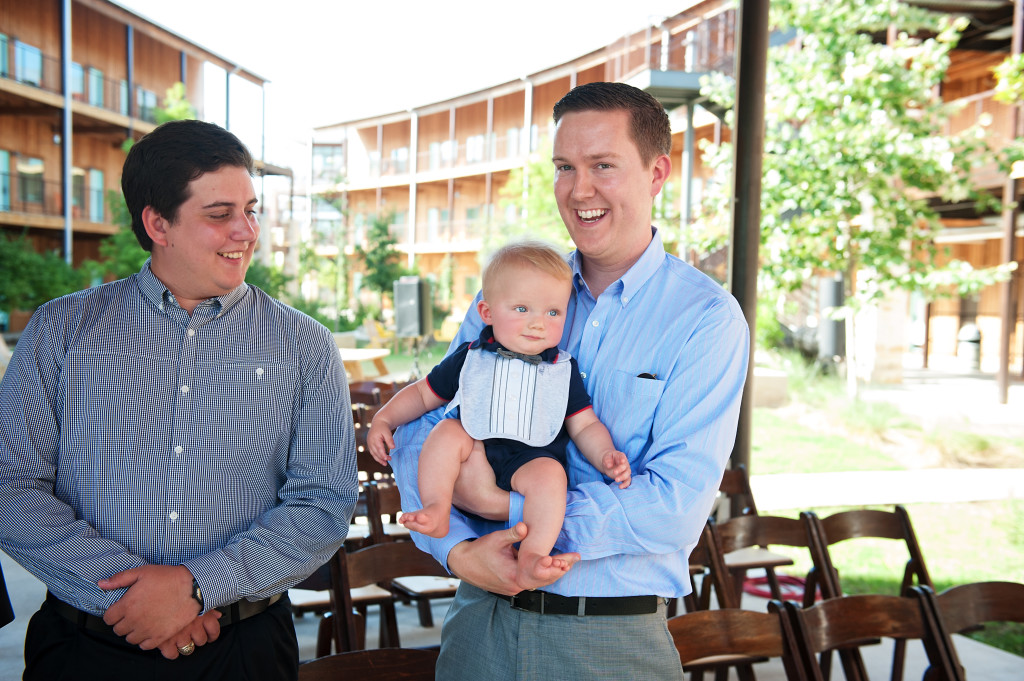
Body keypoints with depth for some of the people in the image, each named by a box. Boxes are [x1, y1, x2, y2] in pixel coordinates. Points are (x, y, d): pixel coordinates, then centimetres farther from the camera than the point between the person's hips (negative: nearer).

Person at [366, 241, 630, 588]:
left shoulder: (564, 370, 10)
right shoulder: (469, 358, 11)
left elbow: (585, 426, 11)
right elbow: (424, 393, 20)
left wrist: (606, 457, -8)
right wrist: (383, 419, 8)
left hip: (530, 460, -1)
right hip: (473, 453, 1)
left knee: (549, 472, -32)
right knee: (446, 432, -24)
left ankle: (533, 554, -35)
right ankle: (437, 511, -24)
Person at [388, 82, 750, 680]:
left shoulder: (706, 317, -9)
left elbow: (676, 506, -18)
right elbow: (418, 430, -1)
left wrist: (500, 502, -18)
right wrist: (459, 550, -18)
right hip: (483, 618, 3)